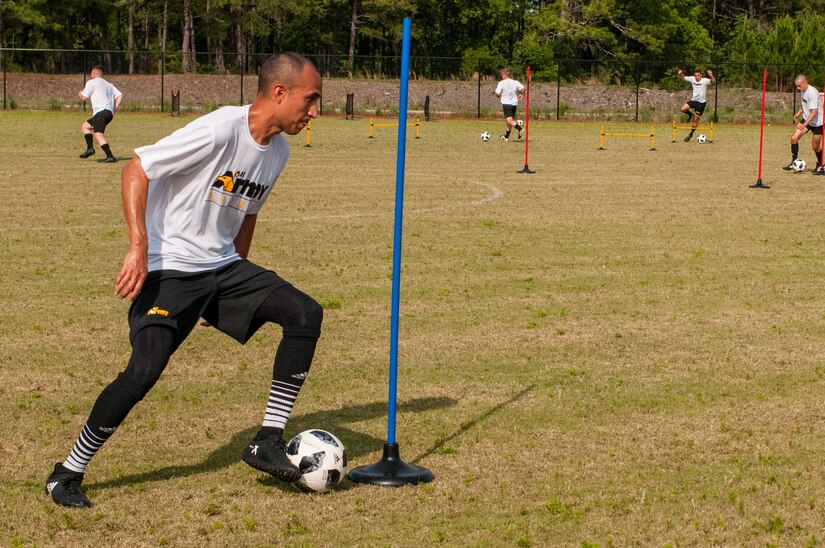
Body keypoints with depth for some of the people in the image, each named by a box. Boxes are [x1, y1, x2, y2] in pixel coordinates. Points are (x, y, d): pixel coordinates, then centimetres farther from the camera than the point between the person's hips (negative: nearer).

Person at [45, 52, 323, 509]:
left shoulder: (278, 151, 6)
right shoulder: (220, 129, -19)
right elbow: (136, 170, -20)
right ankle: (67, 474, 0)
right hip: (170, 269, -7)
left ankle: (267, 443, -4)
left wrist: (238, 280, 23)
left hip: (223, 266, 8)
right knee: (145, 370, -20)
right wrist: (139, 248, -28)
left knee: (305, 314, -9)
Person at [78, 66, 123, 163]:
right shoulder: (109, 85, 27)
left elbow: (84, 97, 5)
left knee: (98, 134, -21)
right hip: (110, 113, 9)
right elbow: (120, 96, 15)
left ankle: (110, 157, -36)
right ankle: (90, 148, 9)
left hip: (100, 111, -9)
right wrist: (114, 108, 13)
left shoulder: (91, 82, 5)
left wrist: (80, 93, 28)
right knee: (85, 126, 23)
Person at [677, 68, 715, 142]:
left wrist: (711, 76, -52)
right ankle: (690, 115, 14)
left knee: (696, 119, 1)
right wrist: (680, 74, -12)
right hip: (693, 100, 4)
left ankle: (691, 134, 17)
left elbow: (713, 82, -31)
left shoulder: (705, 81, -16)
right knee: (683, 109, -19)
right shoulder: (692, 79, -2)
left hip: (701, 102, -4)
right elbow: (683, 78, 11)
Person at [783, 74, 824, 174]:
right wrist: (798, 113, 3)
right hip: (806, 119, 7)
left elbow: (814, 111, -29)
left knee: (815, 146, 1)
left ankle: (820, 167, 23)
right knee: (794, 138, -9)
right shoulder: (802, 91, 2)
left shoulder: (812, 93, -25)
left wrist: (804, 125, -34)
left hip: (817, 122, -7)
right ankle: (794, 163, 0)